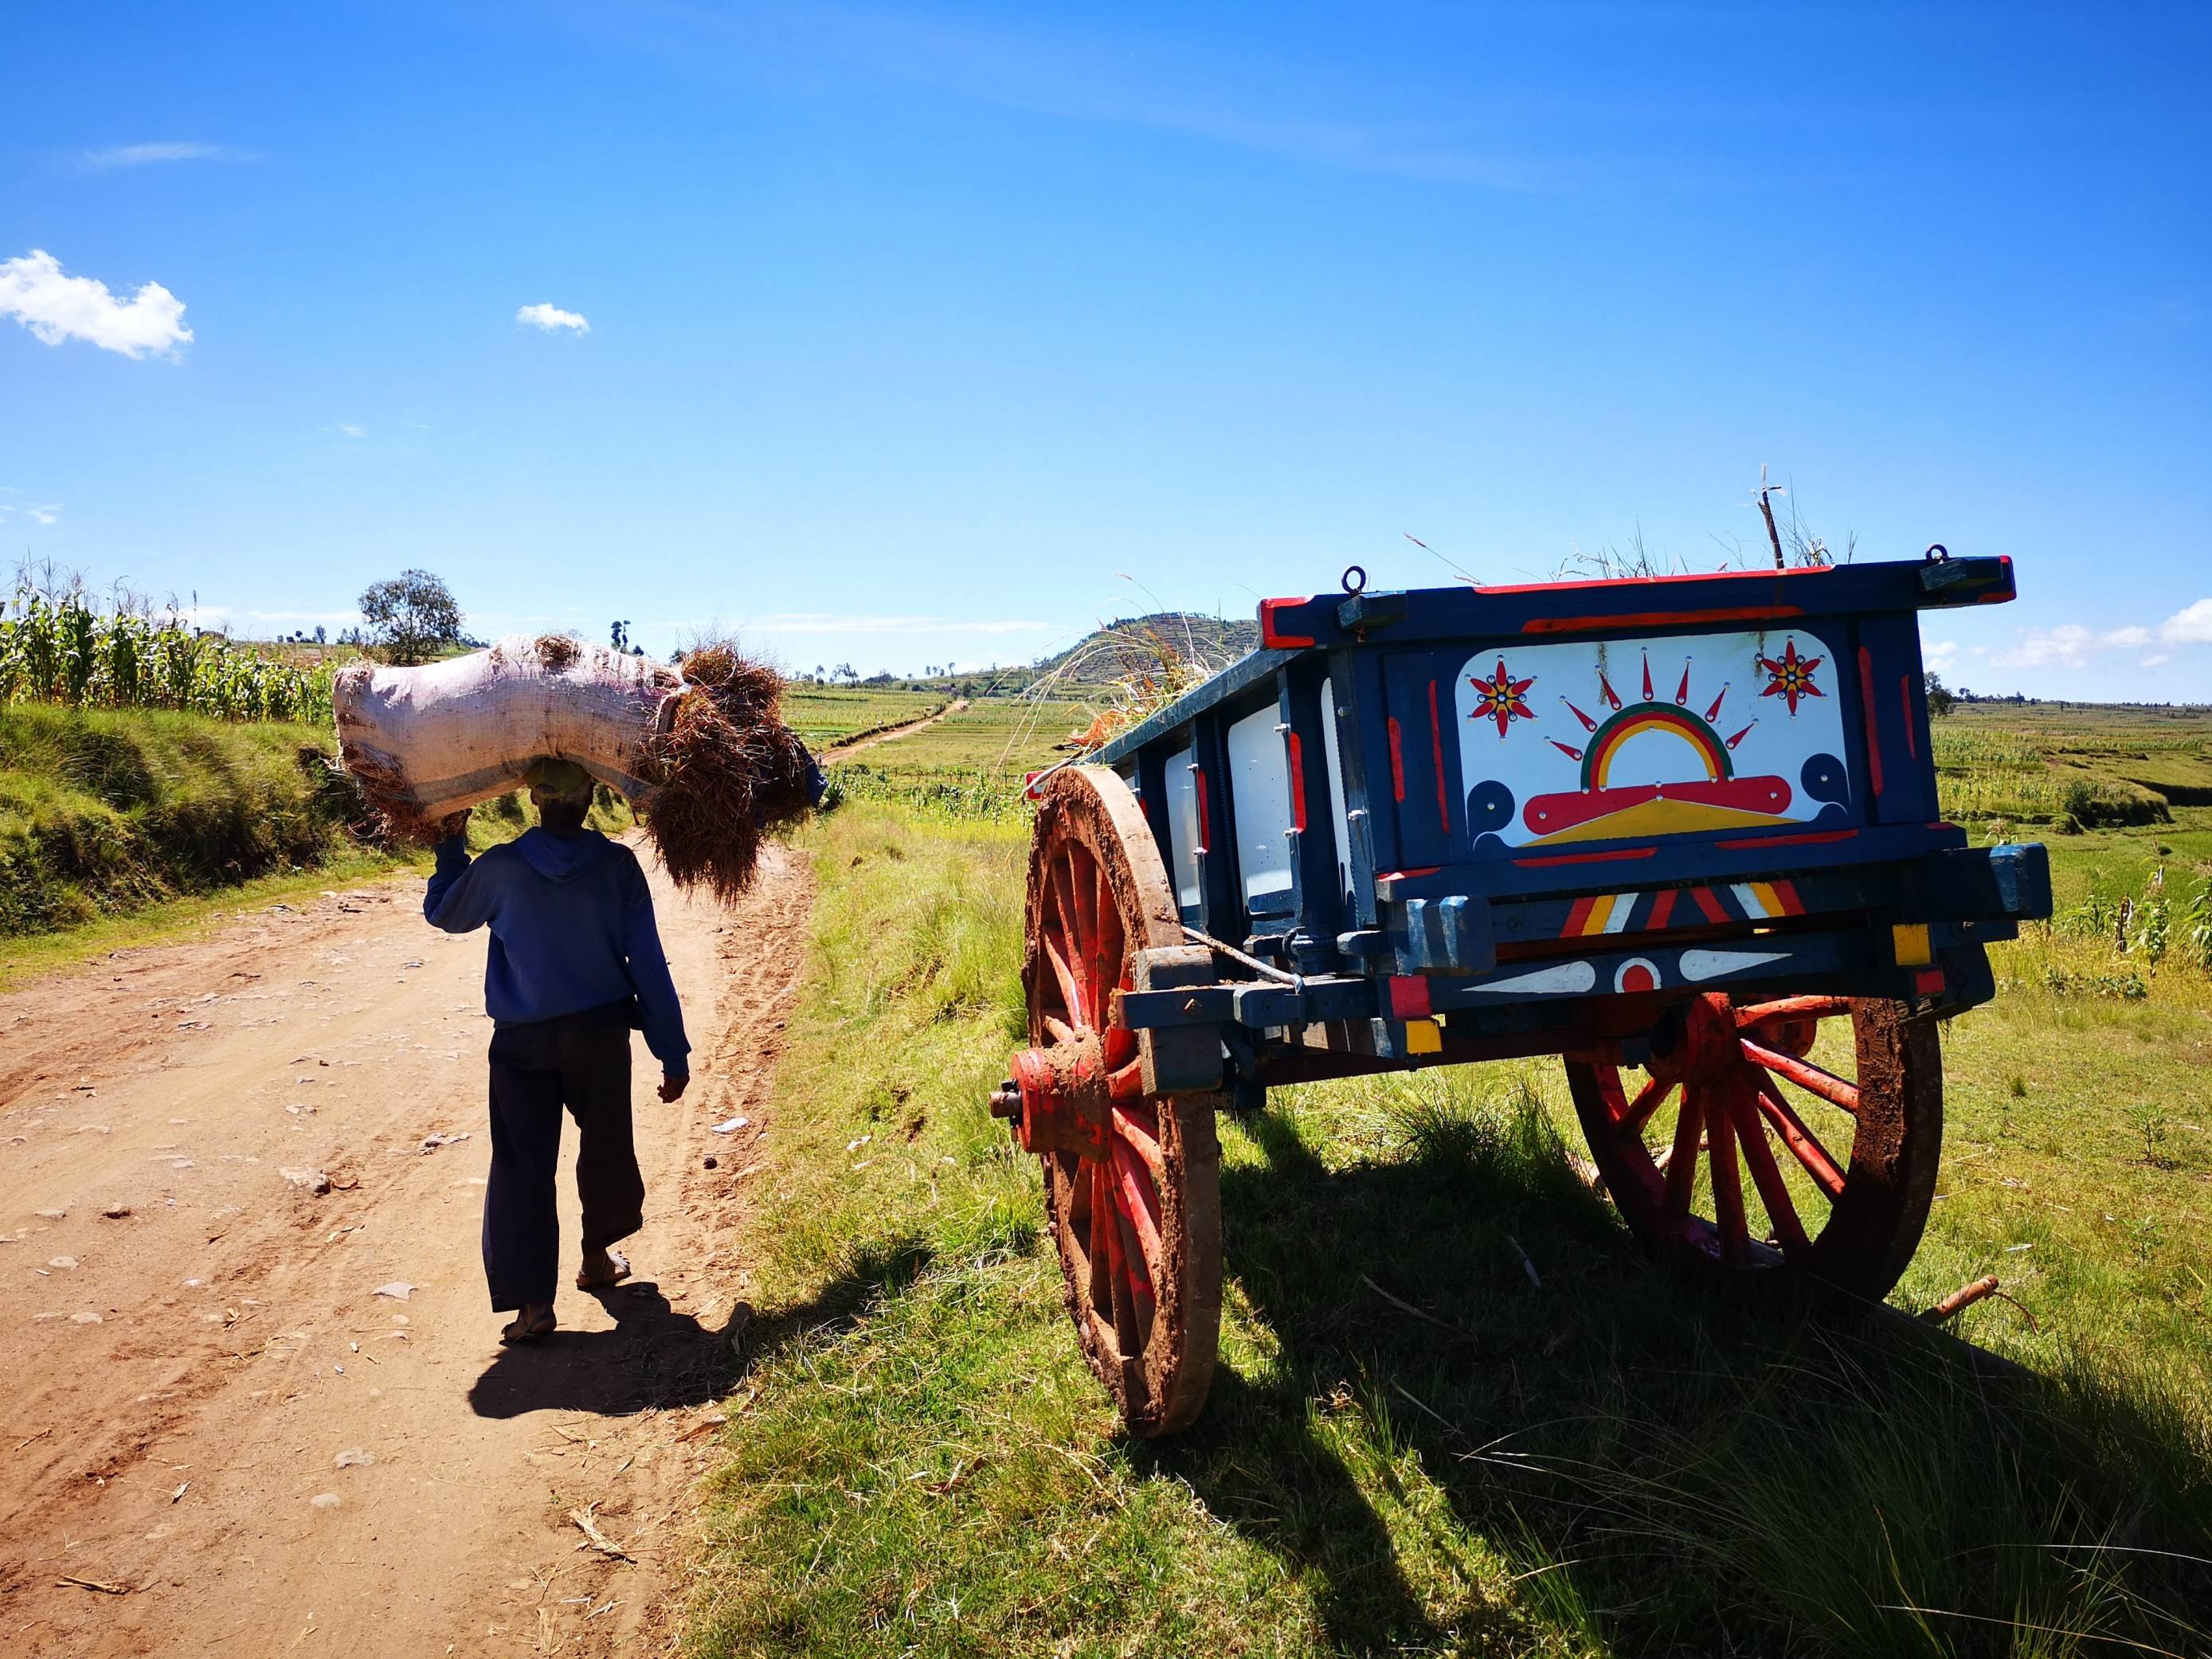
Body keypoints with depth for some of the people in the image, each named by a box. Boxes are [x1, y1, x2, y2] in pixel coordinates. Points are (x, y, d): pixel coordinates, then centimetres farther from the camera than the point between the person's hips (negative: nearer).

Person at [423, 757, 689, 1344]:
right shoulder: (617, 866, -9)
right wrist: (673, 1052, -1)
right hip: (602, 1033, 1)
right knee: (605, 1147, 20)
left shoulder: (499, 868, -9)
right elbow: (649, 964, -7)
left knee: (522, 1164, 5)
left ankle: (533, 1302, 1)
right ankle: (598, 1259, 37)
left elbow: (442, 912, 13)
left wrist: (451, 843, 26)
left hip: (523, 1041, -1)